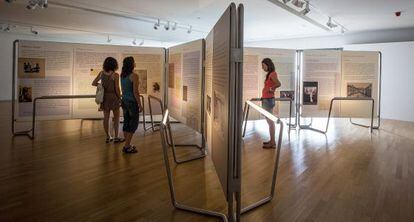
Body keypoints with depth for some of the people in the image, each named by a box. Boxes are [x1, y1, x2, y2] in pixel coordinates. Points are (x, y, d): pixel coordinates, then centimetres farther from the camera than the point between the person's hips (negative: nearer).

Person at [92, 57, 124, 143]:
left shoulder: (101, 73, 0)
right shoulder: (115, 75, -14)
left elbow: (93, 83, 5)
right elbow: (117, 89, -13)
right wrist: (120, 98, -1)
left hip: (104, 97, 5)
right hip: (113, 97, -5)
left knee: (106, 117, 10)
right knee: (116, 117, 8)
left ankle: (108, 137, 20)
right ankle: (116, 137, 12)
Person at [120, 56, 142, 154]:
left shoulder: (122, 75, 6)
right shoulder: (134, 76, -17)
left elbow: (123, 90, 12)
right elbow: (135, 92, -18)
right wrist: (140, 105, -12)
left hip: (124, 101, 8)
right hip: (132, 102, -8)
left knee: (126, 123, 12)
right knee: (133, 124, 1)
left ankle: (127, 145, 20)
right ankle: (126, 147, 2)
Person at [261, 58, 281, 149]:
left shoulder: (272, 74, -13)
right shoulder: (269, 74, 14)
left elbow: (278, 84, -28)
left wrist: (271, 89, -18)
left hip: (268, 100, -9)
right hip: (266, 100, 9)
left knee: (270, 121, -5)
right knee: (270, 121, 14)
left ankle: (272, 143, 2)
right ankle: (272, 141, 23)